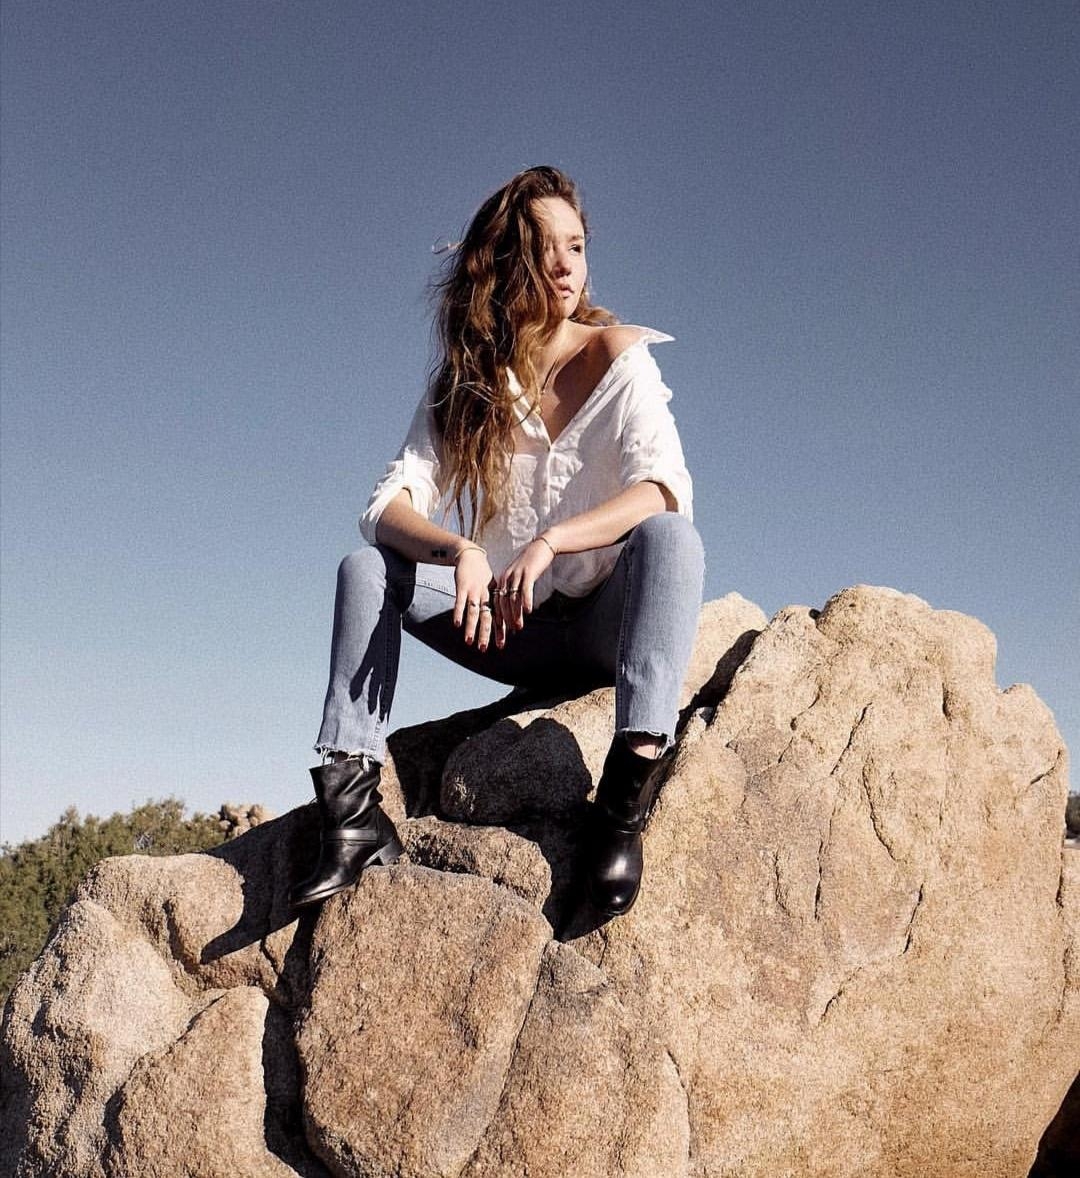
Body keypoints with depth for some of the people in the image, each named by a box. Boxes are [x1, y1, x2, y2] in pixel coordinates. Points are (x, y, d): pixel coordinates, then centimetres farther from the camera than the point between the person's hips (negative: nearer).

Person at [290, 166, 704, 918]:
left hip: (607, 623, -3)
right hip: (516, 633, 3)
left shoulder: (617, 356, -6)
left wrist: (547, 543, -38)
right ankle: (354, 809, -23)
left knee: (670, 536, -32)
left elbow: (665, 487, -23)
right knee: (366, 569, -14)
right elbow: (389, 504, -10)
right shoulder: (464, 381, 1)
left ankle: (627, 797, -44)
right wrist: (460, 551, -32)